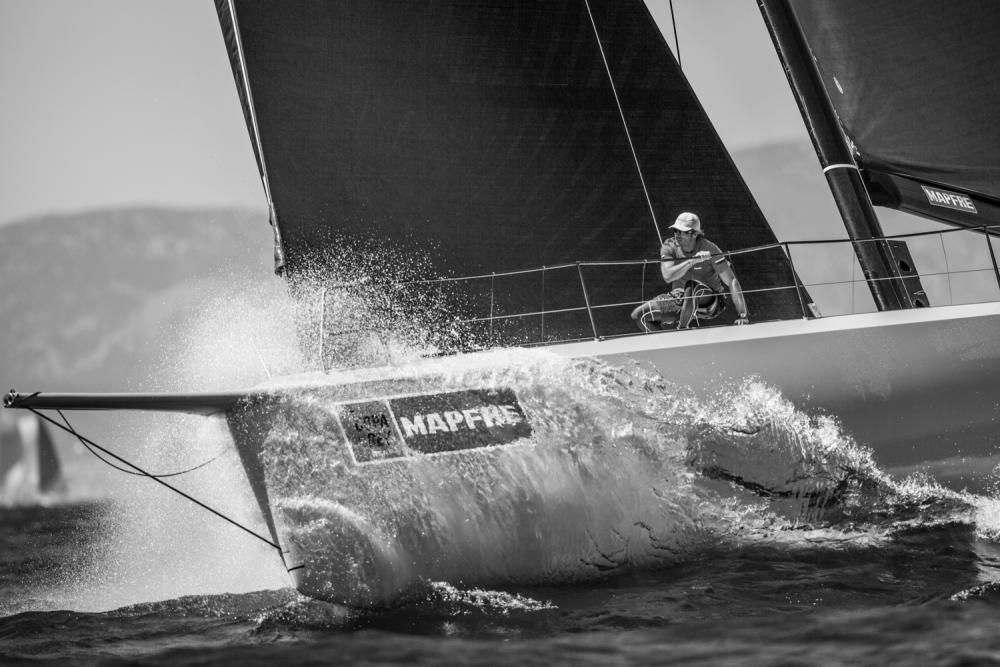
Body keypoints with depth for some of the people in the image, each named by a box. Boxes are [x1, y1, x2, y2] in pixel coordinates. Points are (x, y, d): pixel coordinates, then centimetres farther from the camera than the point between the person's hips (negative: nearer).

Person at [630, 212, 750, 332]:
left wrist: (742, 315, -31)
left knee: (691, 285, -38)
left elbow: (732, 282, -22)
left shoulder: (709, 249, -19)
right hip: (680, 299, 4)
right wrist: (693, 261, -39)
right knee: (638, 315, -13)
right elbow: (667, 276, -27)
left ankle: (683, 329, -22)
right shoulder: (669, 247, -10)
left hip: (710, 304, -4)